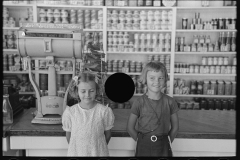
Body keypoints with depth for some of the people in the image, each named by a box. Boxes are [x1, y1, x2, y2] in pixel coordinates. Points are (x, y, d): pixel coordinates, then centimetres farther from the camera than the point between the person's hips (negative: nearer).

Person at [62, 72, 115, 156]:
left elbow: (107, 134, -1)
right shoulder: (69, 112, -12)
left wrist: (100, 148, 8)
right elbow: (68, 135, 2)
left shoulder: (105, 111, -14)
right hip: (76, 153, 1)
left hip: (99, 153, 0)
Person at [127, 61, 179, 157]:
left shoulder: (169, 102, -5)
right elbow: (130, 127, -3)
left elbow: (175, 127, 4)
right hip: (143, 147, -1)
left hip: (163, 148, 1)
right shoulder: (139, 102, -9)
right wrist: (142, 141, -1)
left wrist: (167, 142, 2)